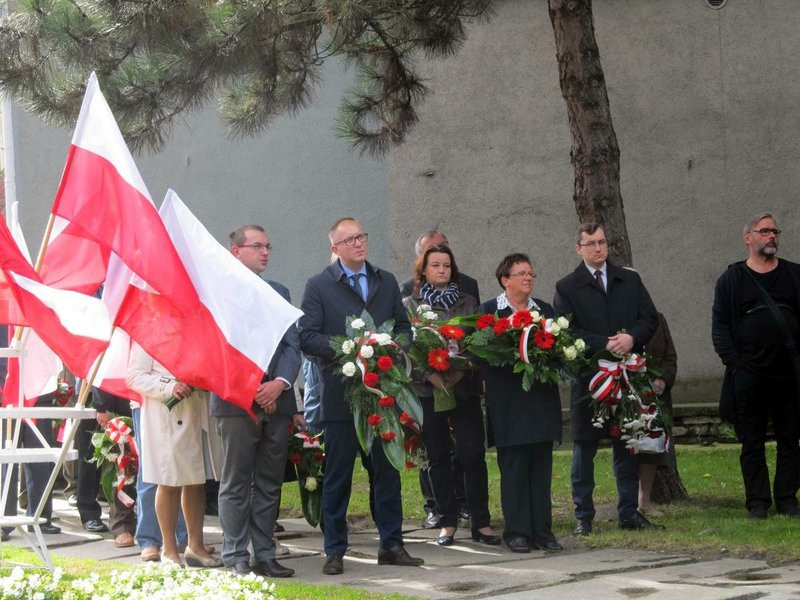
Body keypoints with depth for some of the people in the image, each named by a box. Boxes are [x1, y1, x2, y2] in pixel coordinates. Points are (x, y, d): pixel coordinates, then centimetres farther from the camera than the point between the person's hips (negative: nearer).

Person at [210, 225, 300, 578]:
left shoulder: (279, 292, 17)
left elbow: (292, 345, 10)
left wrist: (280, 383, -8)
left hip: (276, 401, 5)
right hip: (236, 402, -5)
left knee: (269, 483, 7)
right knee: (236, 483, 0)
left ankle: (265, 555, 12)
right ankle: (236, 558, 4)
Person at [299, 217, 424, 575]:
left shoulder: (387, 282, 14)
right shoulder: (319, 287, 0)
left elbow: (404, 325, 16)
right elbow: (307, 336, -7)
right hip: (341, 394, -4)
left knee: (388, 471, 8)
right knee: (337, 475, 1)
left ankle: (391, 545, 16)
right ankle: (334, 551, 8)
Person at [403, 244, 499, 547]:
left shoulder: (468, 303, 11)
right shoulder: (410, 305, 7)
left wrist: (462, 370, -13)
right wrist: (429, 374, -15)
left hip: (464, 389, 1)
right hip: (428, 390, -1)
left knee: (473, 454, -7)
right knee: (438, 457, 4)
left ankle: (481, 522, -2)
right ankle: (447, 522, 12)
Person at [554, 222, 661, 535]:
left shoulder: (630, 280, 11)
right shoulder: (567, 288, 0)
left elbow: (649, 318, 7)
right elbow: (567, 332, -8)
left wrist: (631, 338, -13)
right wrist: (605, 345, -17)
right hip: (588, 375, -3)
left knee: (627, 445, 8)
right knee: (584, 448, 1)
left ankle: (629, 512, 14)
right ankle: (583, 515, 8)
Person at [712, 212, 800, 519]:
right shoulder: (731, 279, 6)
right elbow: (720, 326, 4)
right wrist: (734, 364, -7)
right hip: (749, 376, -1)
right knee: (752, 443, 2)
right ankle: (757, 501, 8)